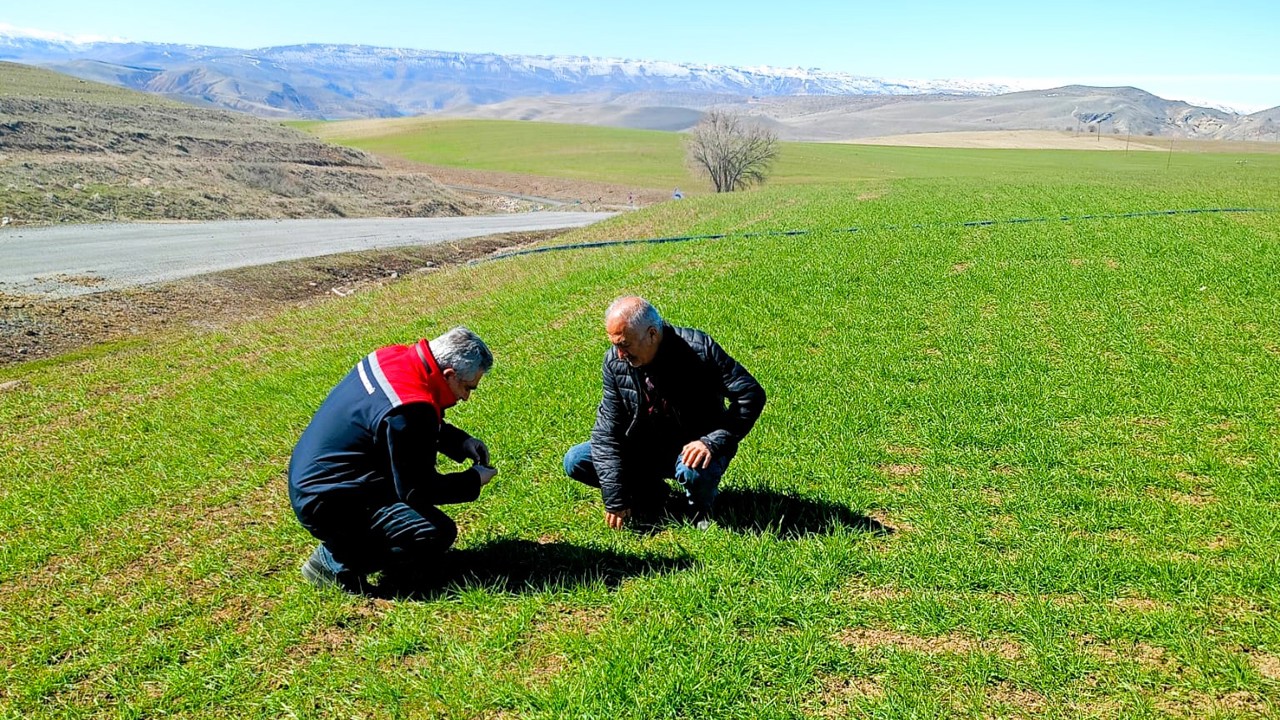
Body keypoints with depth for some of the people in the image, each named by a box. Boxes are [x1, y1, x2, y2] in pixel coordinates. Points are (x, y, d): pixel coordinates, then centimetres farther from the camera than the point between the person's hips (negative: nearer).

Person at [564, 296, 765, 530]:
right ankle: (654, 497, 3)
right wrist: (615, 501, -15)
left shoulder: (699, 349, -24)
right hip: (647, 448, 4)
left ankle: (699, 509, -2)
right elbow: (607, 431, -10)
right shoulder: (615, 361, -12)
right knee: (575, 461, -10)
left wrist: (713, 442, -33)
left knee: (694, 470, -39)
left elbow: (751, 394, -22)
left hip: (696, 448, -4)